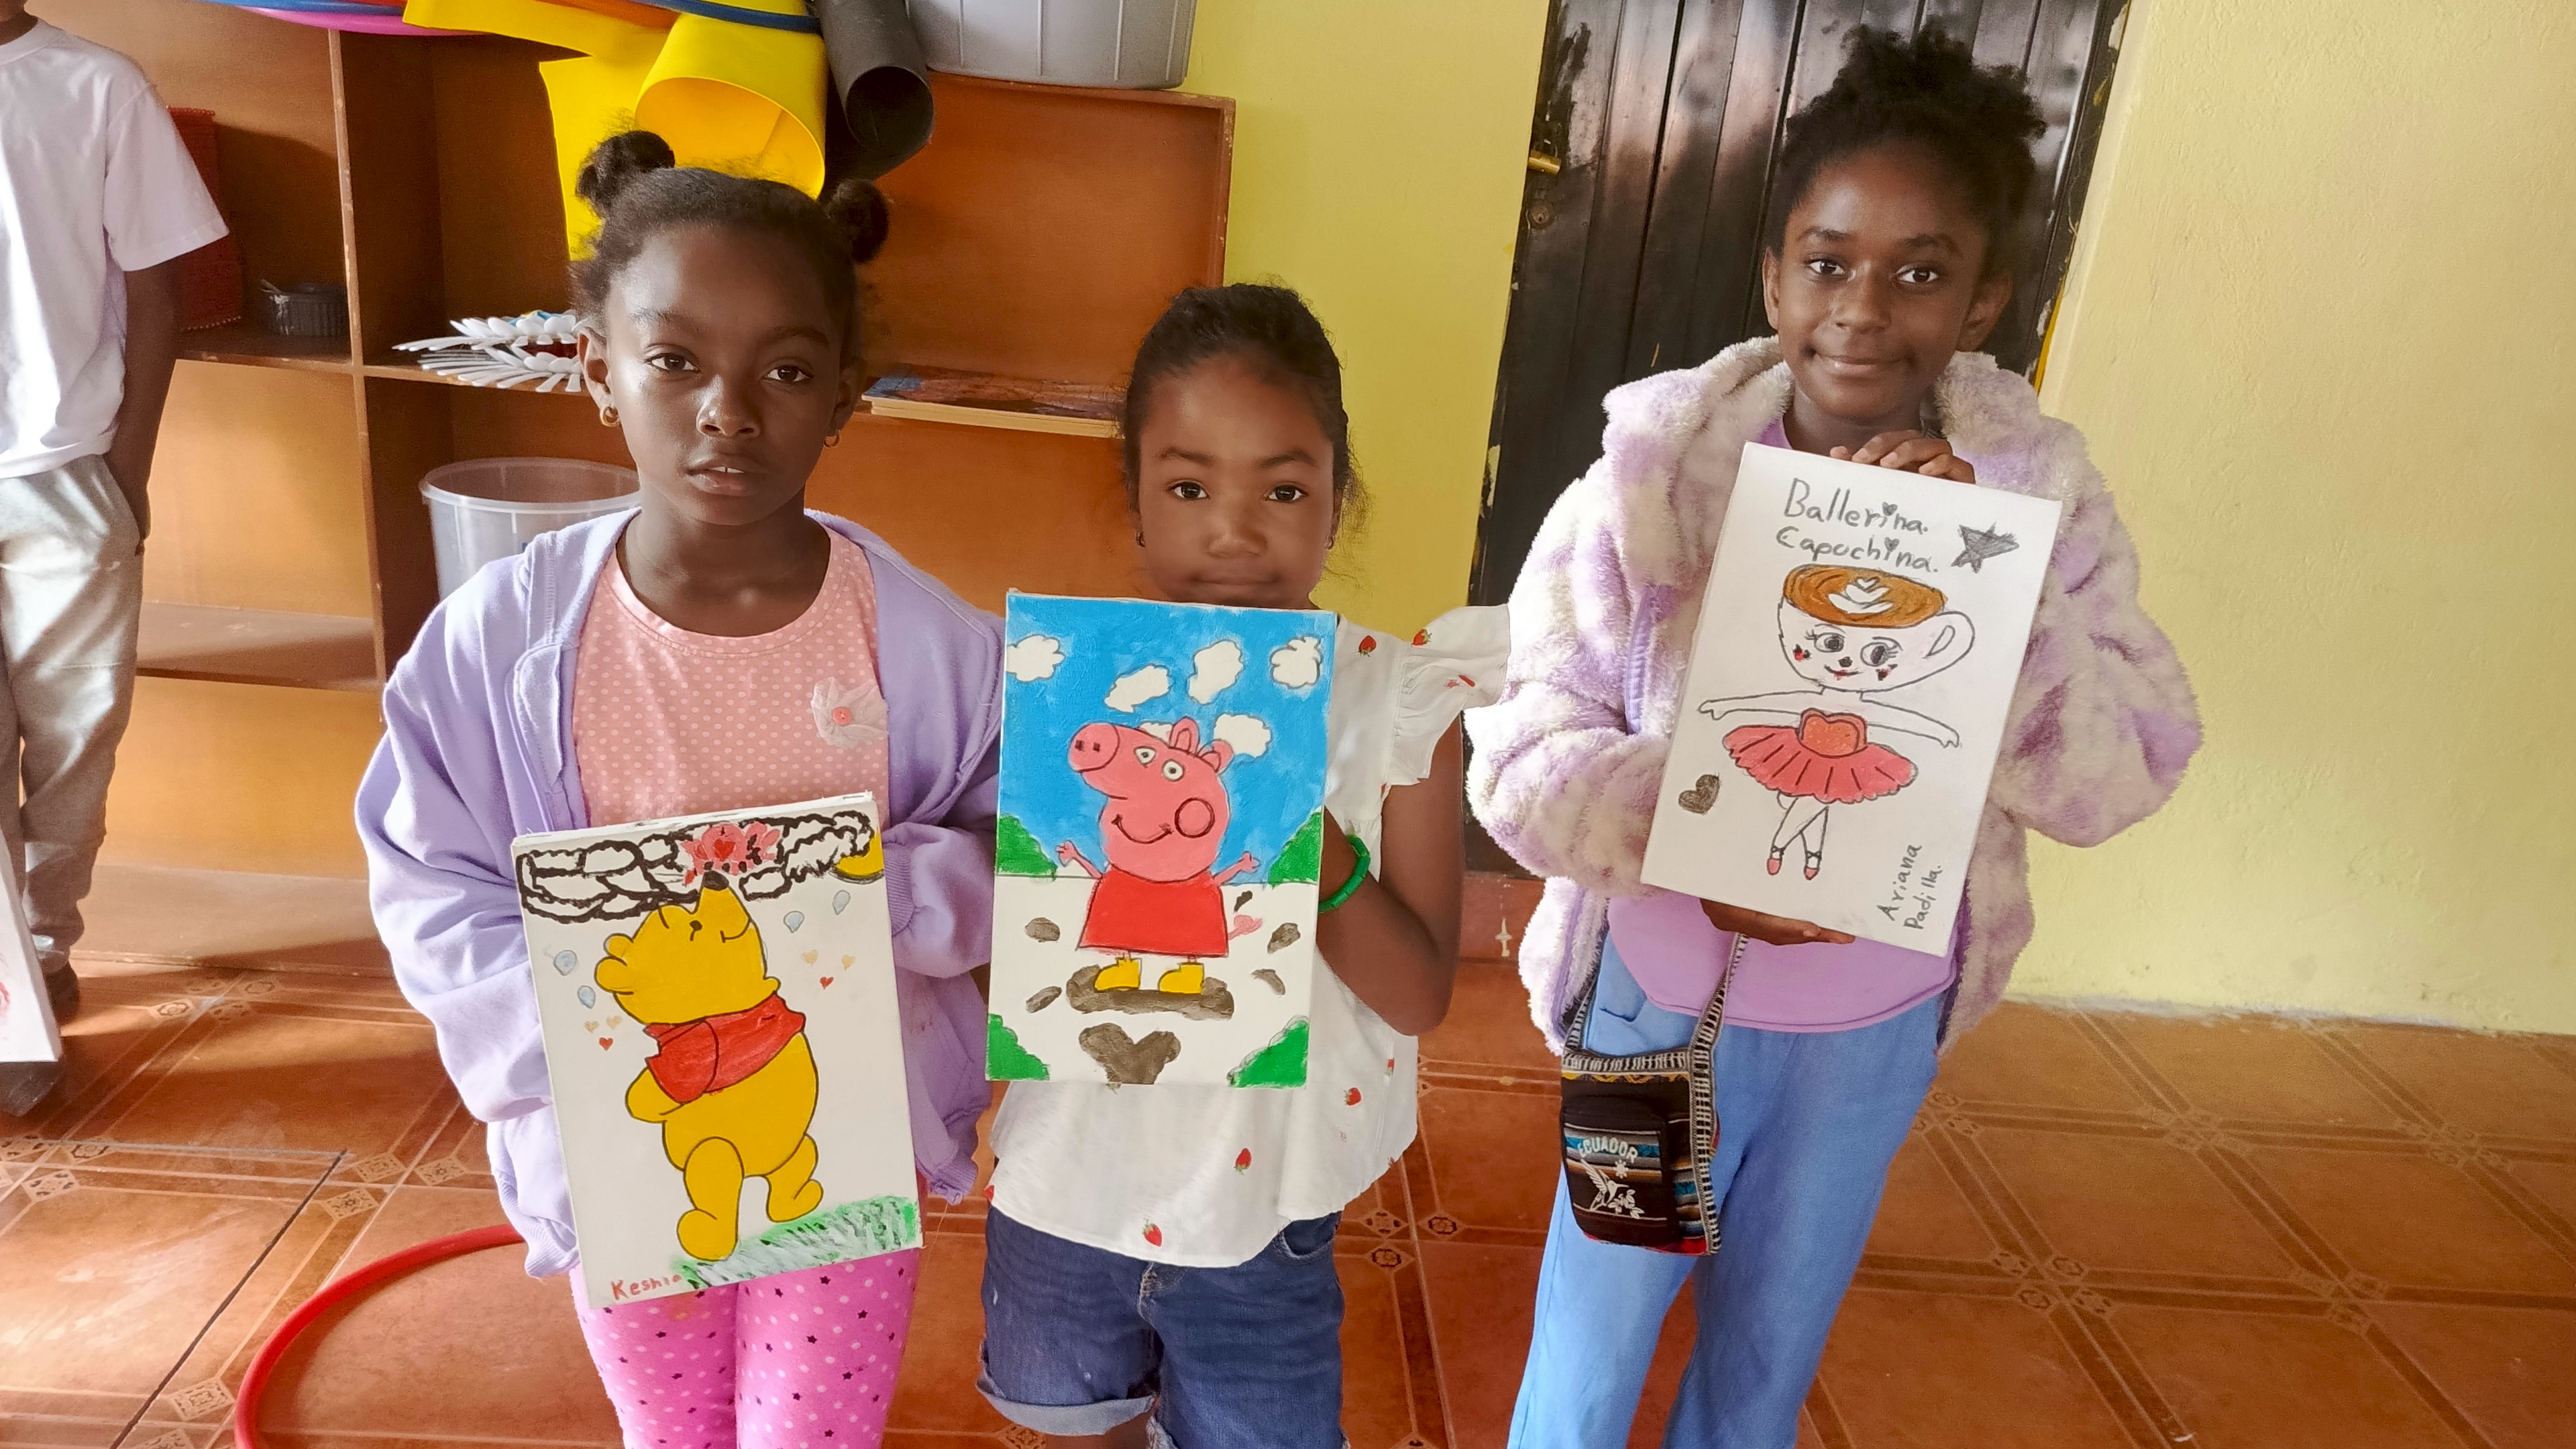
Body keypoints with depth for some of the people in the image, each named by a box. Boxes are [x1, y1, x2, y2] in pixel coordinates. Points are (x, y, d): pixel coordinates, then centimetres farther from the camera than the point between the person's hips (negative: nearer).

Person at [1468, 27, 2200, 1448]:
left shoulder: (2041, 491, -11)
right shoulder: (1652, 468, -18)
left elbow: (2117, 782, -17)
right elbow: (1517, 747, -20)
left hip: (1879, 1026, 3)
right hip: (1666, 1002, -2)